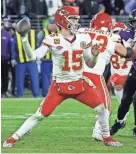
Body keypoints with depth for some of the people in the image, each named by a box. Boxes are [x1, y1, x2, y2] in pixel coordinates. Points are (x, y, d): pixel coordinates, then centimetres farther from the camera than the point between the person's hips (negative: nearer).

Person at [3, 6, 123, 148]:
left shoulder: (83, 39, 2)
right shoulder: (53, 40, -11)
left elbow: (91, 64, 10)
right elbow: (33, 56, -18)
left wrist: (94, 55, -12)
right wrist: (24, 39, -30)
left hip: (79, 84, 4)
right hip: (59, 86, -4)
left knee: (101, 108, -4)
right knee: (40, 115, -8)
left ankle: (106, 138, 17)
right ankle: (13, 138, 3)